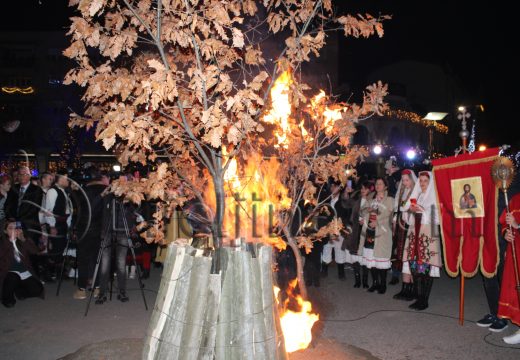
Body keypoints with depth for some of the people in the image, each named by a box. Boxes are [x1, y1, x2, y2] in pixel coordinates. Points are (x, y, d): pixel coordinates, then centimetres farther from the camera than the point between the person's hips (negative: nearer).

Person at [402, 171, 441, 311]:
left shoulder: (434, 196, 0)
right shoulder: (416, 196, 18)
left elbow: (436, 216, -7)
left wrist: (421, 210, -14)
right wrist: (412, 210, 3)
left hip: (428, 233, -6)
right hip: (415, 233, 6)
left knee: (426, 266, -7)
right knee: (415, 266, 3)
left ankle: (425, 300, -1)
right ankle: (419, 298, 12)